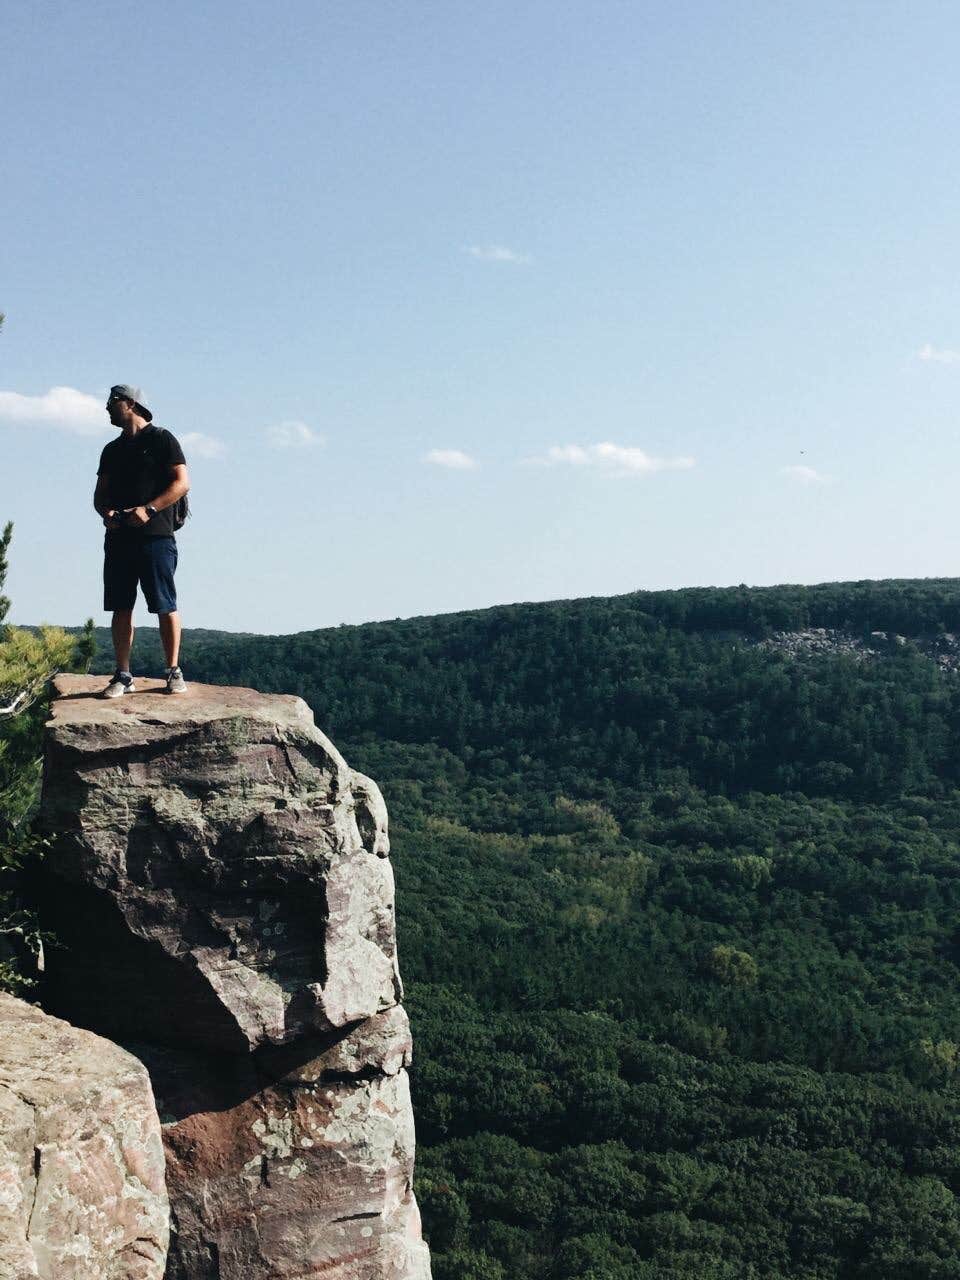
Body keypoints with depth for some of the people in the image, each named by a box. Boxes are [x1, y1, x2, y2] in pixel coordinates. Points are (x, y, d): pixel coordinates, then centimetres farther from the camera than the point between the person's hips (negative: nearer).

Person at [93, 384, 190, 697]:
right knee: (121, 608, 3)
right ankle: (123, 676, 6)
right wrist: (106, 512, -3)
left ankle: (174, 672, 2)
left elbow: (182, 482, -6)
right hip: (118, 538, 6)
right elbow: (100, 493, 21)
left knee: (165, 606, -5)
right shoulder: (112, 450, 21)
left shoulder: (161, 439, 2)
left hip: (155, 536, -6)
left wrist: (149, 510, -17)